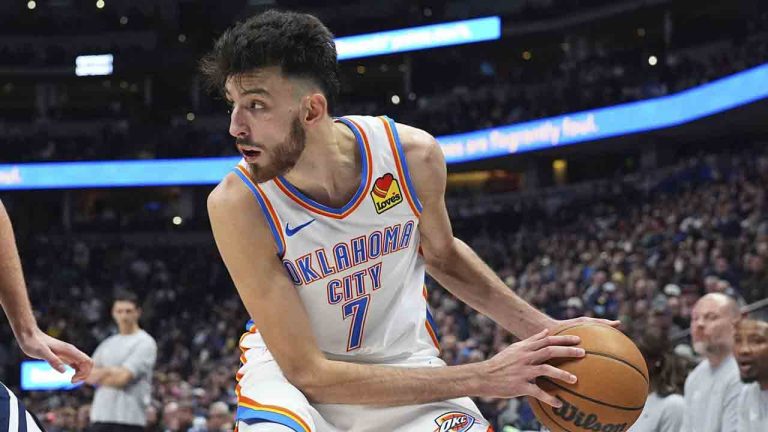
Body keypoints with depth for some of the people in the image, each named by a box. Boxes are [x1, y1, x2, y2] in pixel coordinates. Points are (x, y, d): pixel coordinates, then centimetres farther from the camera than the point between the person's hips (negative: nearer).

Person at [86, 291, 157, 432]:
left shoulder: (145, 343, -4)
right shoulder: (107, 344, 18)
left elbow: (123, 378, -14)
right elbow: (88, 376, 10)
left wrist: (100, 375, 1)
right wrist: (111, 371, -6)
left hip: (129, 417, -6)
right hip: (100, 415, 7)